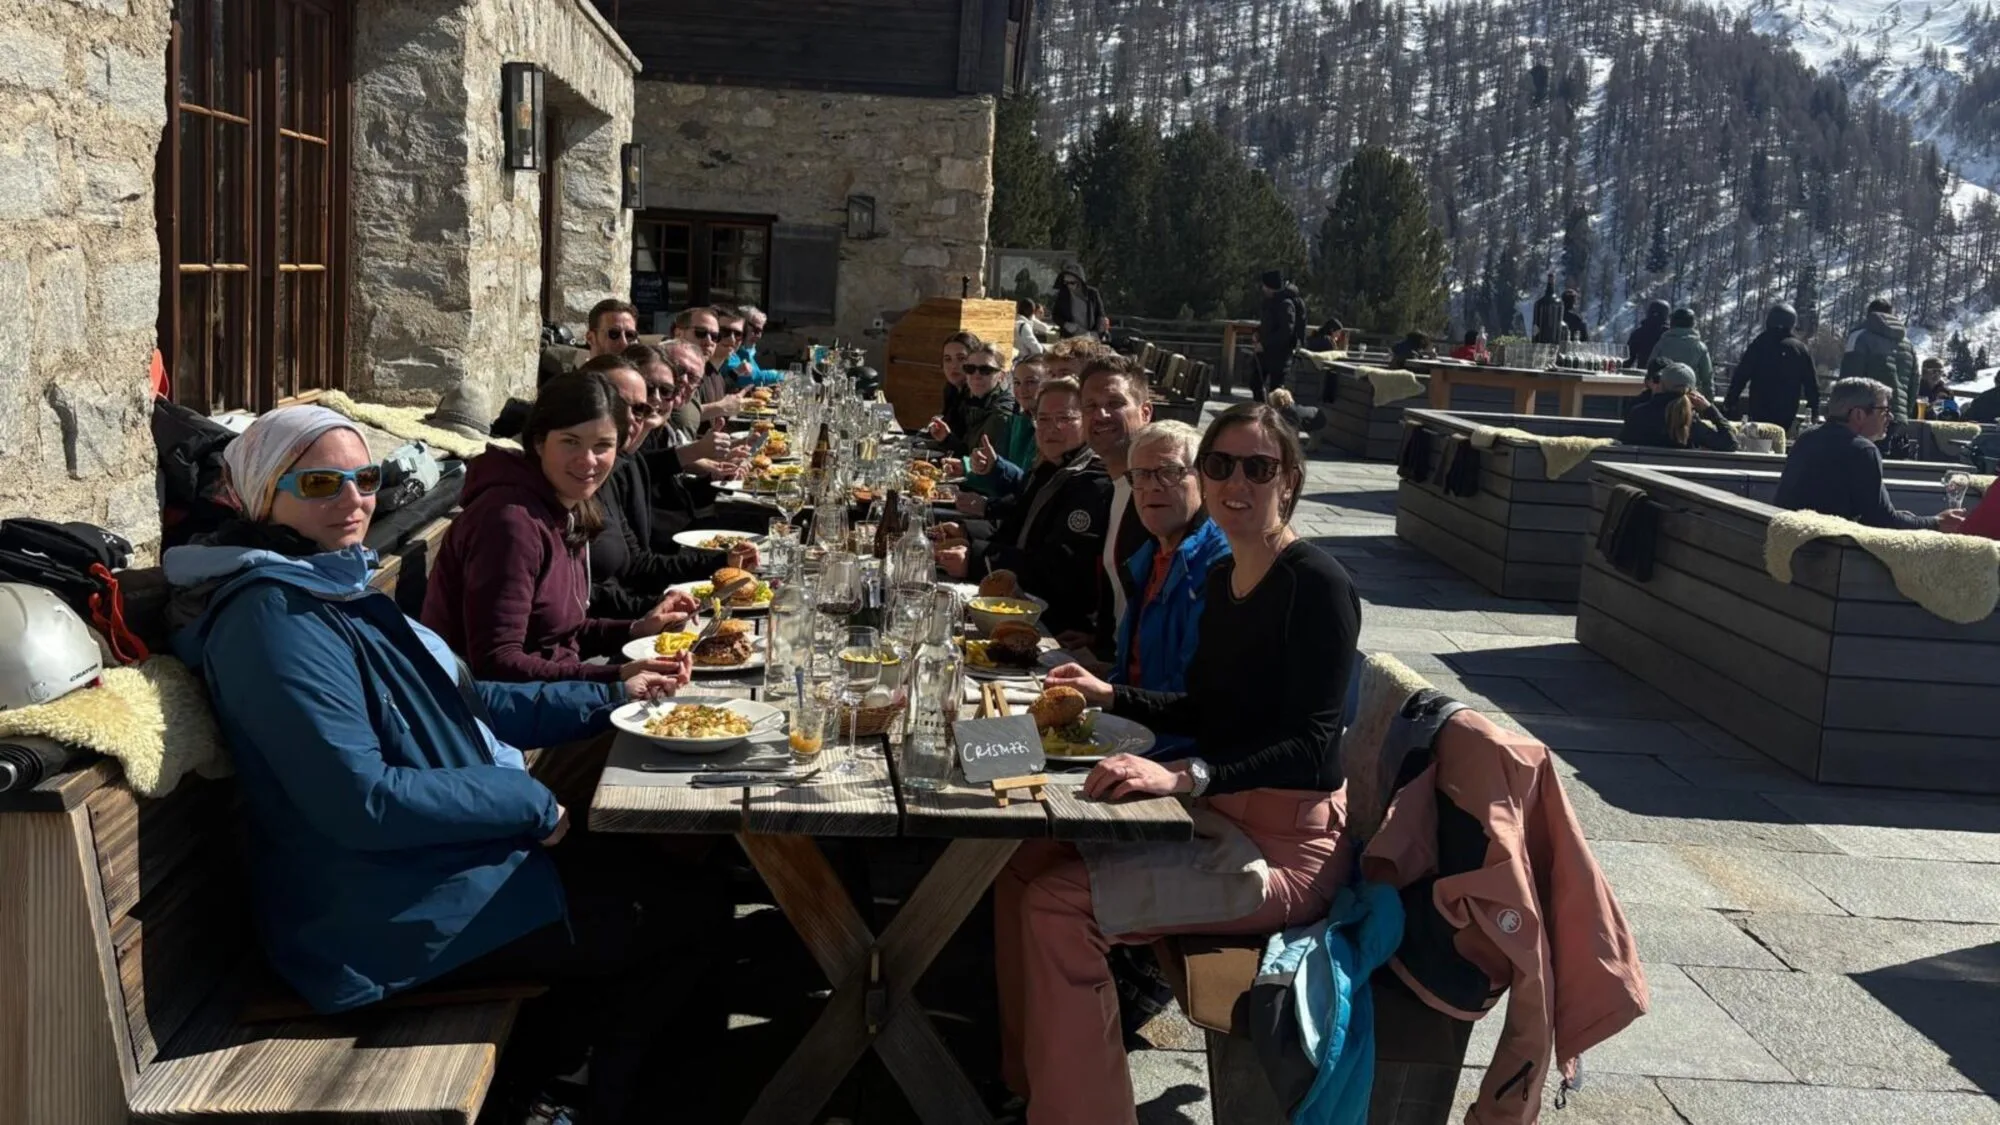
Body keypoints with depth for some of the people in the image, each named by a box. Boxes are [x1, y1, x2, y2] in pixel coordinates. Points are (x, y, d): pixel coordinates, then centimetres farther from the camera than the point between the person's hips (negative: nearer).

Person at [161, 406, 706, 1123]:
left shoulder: (333, 589, 10)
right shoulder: (273, 620, -22)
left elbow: (462, 704, 18)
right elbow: (363, 800, -29)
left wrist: (611, 697, 12)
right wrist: (530, 802, -20)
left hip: (439, 860, 10)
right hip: (386, 918, -10)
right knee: (676, 921, -2)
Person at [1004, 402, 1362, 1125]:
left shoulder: (1318, 585, -17)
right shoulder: (1223, 577, 10)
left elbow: (1311, 746, -24)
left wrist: (1183, 777, -35)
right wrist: (1111, 697, 9)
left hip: (1287, 844, -9)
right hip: (1221, 817, 9)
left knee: (1060, 905, -21)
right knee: (1024, 862, 0)